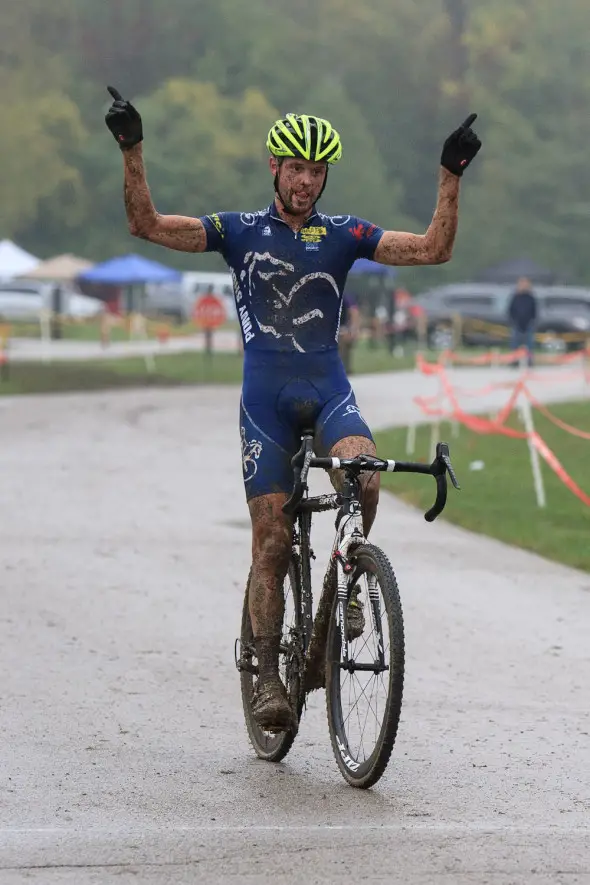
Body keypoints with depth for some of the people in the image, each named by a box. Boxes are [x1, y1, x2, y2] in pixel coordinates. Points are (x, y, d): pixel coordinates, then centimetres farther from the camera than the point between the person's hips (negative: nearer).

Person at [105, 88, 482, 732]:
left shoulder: (343, 235, 7)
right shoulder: (239, 231, 4)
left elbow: (433, 249, -1)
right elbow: (147, 225, -4)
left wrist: (450, 175, -10)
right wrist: (132, 152, -14)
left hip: (328, 391, 1)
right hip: (266, 397, 0)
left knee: (363, 476, -31)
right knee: (272, 542, -5)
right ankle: (267, 674, 4)